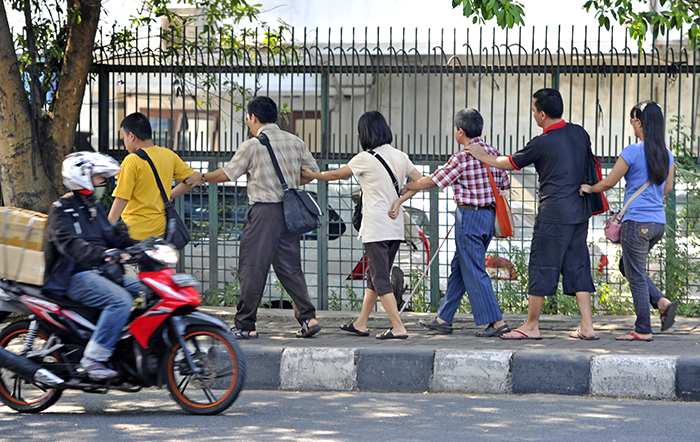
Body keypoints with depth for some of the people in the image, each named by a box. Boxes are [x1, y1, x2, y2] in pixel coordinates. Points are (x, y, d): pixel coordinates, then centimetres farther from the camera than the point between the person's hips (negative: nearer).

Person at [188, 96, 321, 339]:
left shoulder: (252, 146, -8)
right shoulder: (295, 142, 7)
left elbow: (228, 174, 1)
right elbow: (312, 171, 13)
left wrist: (202, 178, 17)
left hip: (263, 212, -6)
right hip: (289, 210, 6)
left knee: (252, 267, 0)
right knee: (289, 267, 11)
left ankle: (245, 325, 2)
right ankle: (307, 317, 0)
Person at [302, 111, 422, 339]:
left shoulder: (365, 159, -9)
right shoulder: (400, 157, 7)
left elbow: (336, 174, 4)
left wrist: (312, 174, 20)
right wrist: (399, 201, 11)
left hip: (376, 228, -7)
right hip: (396, 228, 7)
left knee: (380, 279, -5)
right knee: (374, 277, 16)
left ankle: (398, 327, -12)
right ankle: (361, 323, 25)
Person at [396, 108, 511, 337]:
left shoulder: (462, 158, -16)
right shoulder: (493, 154, 6)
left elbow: (431, 181, -8)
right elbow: (504, 185, 12)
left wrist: (407, 188, 7)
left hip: (469, 215, -8)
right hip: (489, 214, 8)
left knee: (474, 271, -4)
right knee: (459, 267, 15)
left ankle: (496, 322, -7)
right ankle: (443, 319, 20)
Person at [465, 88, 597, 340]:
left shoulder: (542, 144, -12)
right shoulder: (580, 134, 6)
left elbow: (510, 163, 1)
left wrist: (481, 156, 16)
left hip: (554, 213, -7)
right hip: (580, 211, 7)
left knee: (542, 266, 1)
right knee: (577, 266, 8)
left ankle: (531, 326, 8)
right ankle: (587, 326, 3)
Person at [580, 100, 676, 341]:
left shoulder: (632, 152, -14)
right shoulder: (666, 154, 6)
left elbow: (608, 183, -7)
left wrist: (588, 188, 12)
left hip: (636, 223, -7)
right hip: (658, 222, 7)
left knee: (636, 275, 2)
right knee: (628, 267, 22)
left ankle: (643, 330, 6)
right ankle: (663, 303, 7)